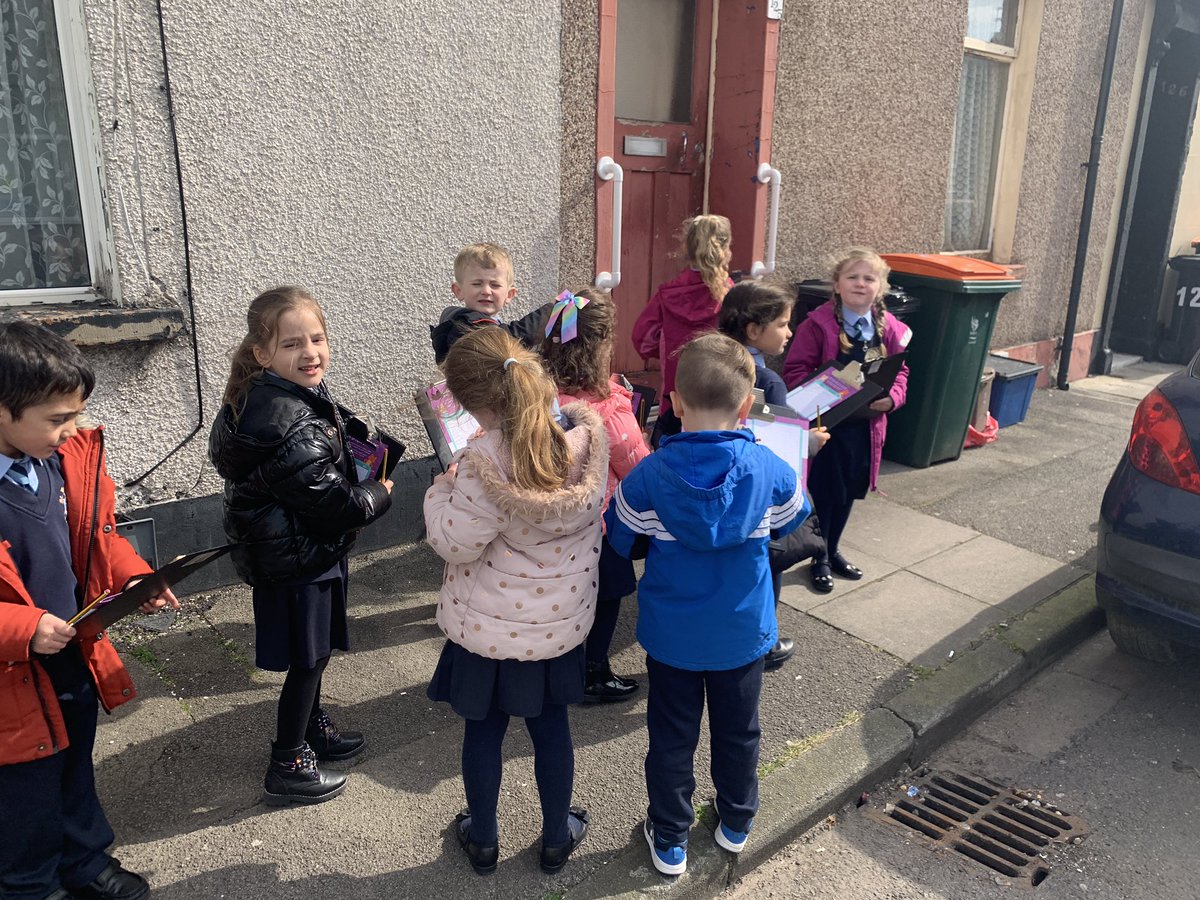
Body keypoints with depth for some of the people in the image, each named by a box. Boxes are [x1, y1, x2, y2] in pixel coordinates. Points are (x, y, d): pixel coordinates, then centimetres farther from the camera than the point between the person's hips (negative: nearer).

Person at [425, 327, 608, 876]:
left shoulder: (486, 463, -31)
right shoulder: (586, 435, -14)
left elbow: (454, 544, -20)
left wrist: (441, 490, -4)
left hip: (489, 628, -4)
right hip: (562, 620, 4)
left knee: (483, 729, 19)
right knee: (551, 724, 23)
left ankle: (483, 841, 40)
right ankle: (556, 839, 41)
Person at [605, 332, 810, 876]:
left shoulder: (649, 476, -21)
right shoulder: (771, 471, -18)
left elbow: (621, 541, -6)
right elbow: (790, 522, 3)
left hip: (671, 633, -1)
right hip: (743, 632, 2)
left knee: (672, 738, 17)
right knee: (738, 731, 23)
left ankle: (669, 840, 32)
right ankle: (736, 823, 44)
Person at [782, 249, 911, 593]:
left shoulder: (890, 328, 2)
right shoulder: (818, 324, -12)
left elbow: (899, 371, 10)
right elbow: (794, 370, -12)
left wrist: (891, 398, -9)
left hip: (866, 425, 5)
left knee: (849, 492, 18)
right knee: (826, 493, 4)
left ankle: (832, 550, 39)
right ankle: (820, 559, 25)